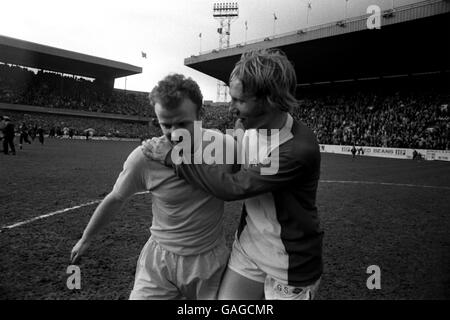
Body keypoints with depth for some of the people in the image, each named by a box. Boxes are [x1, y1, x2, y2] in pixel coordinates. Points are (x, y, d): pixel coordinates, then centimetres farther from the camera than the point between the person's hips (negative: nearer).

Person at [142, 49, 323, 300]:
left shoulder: (300, 149, -29)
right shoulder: (249, 128, -7)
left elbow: (232, 187, -27)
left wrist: (171, 157, -19)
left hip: (291, 267, -5)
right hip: (247, 248, 5)